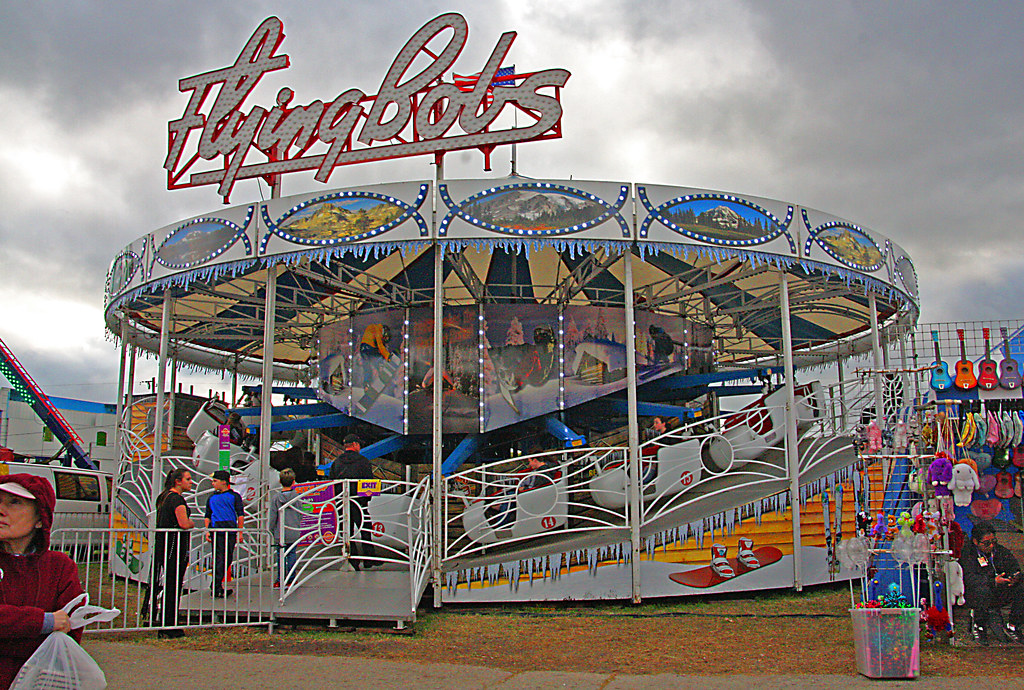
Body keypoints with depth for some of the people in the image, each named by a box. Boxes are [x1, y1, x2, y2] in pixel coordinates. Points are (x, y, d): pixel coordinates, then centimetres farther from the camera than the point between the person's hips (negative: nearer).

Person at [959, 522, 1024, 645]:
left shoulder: (1002, 551, 7)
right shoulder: (967, 553, -9)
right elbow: (970, 578, -21)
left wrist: (1014, 578, -22)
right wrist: (994, 581, -34)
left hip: (1001, 594, 4)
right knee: (983, 591, -38)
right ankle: (980, 628, -16)